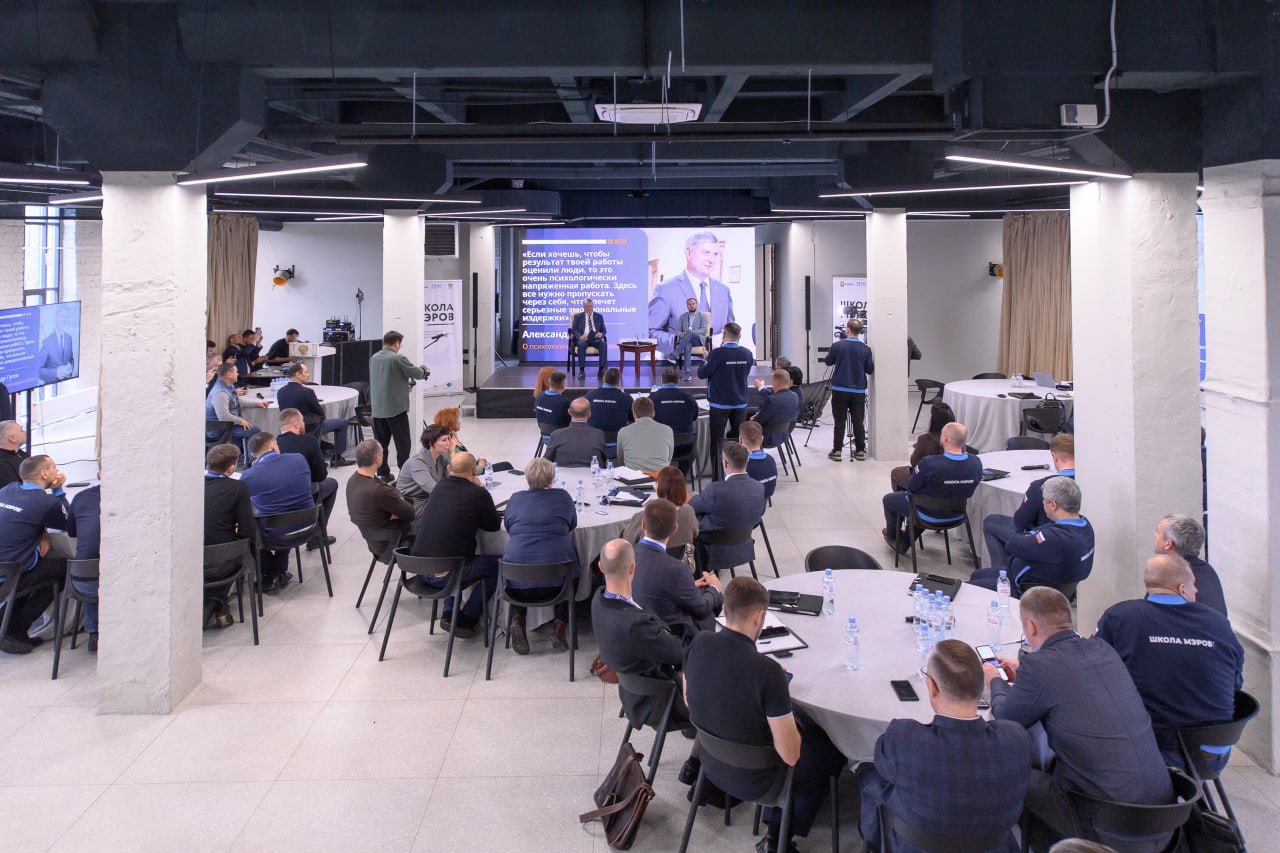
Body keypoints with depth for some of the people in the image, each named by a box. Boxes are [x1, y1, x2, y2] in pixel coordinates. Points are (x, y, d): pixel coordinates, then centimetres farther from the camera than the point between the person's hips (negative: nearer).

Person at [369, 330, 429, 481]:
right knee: (402, 443, 2)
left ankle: (382, 474, 14)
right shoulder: (398, 359, -15)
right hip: (396, 409, -6)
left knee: (381, 443, 10)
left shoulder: (374, 359, 8)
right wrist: (423, 368, 14)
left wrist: (405, 385, 24)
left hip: (377, 409, 7)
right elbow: (417, 374, -7)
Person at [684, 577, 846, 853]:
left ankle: (775, 829, 29)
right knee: (831, 750, 21)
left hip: (712, 764, 6)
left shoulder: (699, 643, -15)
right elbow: (790, 755, -26)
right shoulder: (767, 670, -33)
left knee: (806, 725, 29)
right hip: (753, 781, -6)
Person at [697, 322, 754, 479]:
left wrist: (707, 360, 5)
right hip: (740, 403, 4)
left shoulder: (718, 353, -18)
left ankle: (718, 477, 2)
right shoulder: (747, 354, -3)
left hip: (720, 403, -4)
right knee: (738, 440, 15)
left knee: (717, 441, 4)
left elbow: (701, 374, -11)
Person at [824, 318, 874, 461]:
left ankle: (837, 451, 5)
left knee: (840, 421, 4)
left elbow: (828, 361, 7)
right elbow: (870, 370, 2)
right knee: (858, 422, 8)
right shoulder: (865, 349, -4)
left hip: (840, 389, -1)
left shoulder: (837, 346, -8)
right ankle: (860, 451, 13)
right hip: (858, 391, 1)